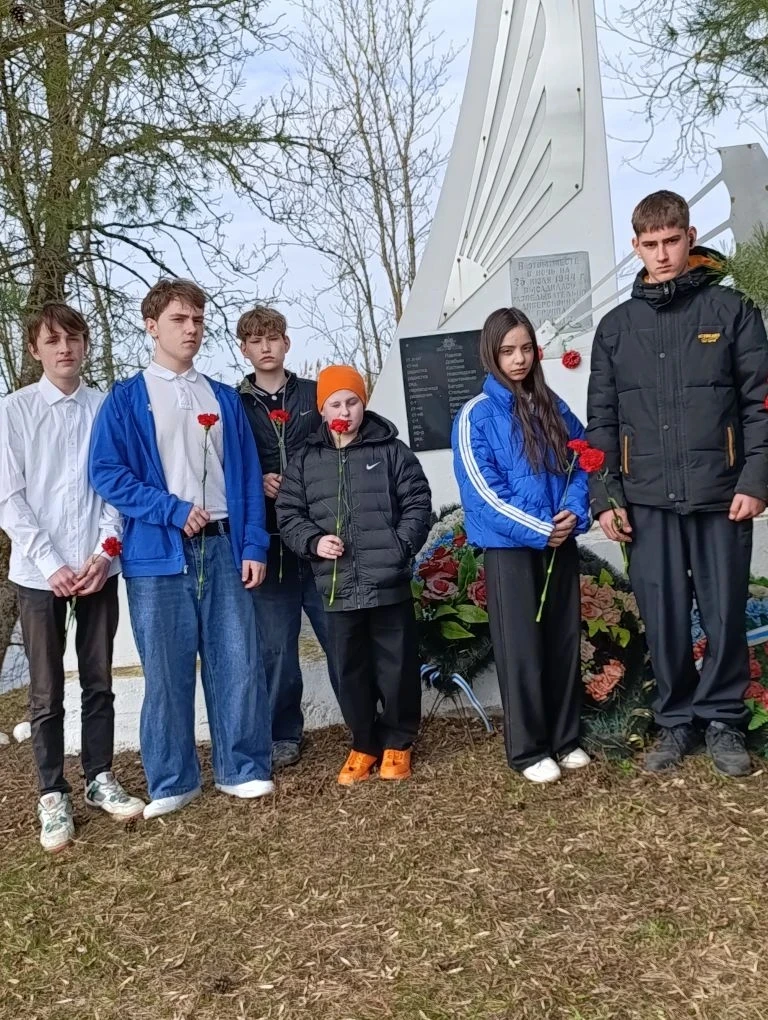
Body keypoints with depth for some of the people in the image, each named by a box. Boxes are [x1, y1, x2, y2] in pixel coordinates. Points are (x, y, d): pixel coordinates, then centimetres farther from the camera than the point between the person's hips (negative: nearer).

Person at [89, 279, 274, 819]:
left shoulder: (224, 398, 14)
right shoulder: (126, 398, 5)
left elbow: (248, 475, 10)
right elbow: (106, 472, -4)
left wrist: (253, 545, 1)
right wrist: (173, 510, -12)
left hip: (223, 546, 3)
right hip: (158, 551, -2)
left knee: (239, 662, 2)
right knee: (166, 670, 3)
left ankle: (244, 768, 17)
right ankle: (172, 781, 17)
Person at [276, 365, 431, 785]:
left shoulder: (392, 451, 2)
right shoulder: (305, 461, 8)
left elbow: (418, 505, 1)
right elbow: (288, 515, 8)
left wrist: (400, 547, -11)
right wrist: (313, 542, -9)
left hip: (389, 584, -2)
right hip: (337, 588, 2)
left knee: (396, 667, 6)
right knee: (350, 671, 11)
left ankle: (398, 743, 24)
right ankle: (364, 744, 27)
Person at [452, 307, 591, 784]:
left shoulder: (554, 408, 8)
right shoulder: (477, 415, -6)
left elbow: (580, 463, 9)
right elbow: (483, 491, -12)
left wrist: (575, 513, -10)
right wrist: (539, 529, -15)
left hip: (561, 544, 5)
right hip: (510, 547, -5)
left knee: (565, 642, 11)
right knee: (521, 649, 2)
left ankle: (565, 738, 24)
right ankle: (528, 749, 13)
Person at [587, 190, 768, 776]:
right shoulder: (616, 327, 10)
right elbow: (601, 421, 9)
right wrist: (605, 497, 2)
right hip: (648, 502, 2)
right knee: (664, 619, 6)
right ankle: (676, 720, 22)